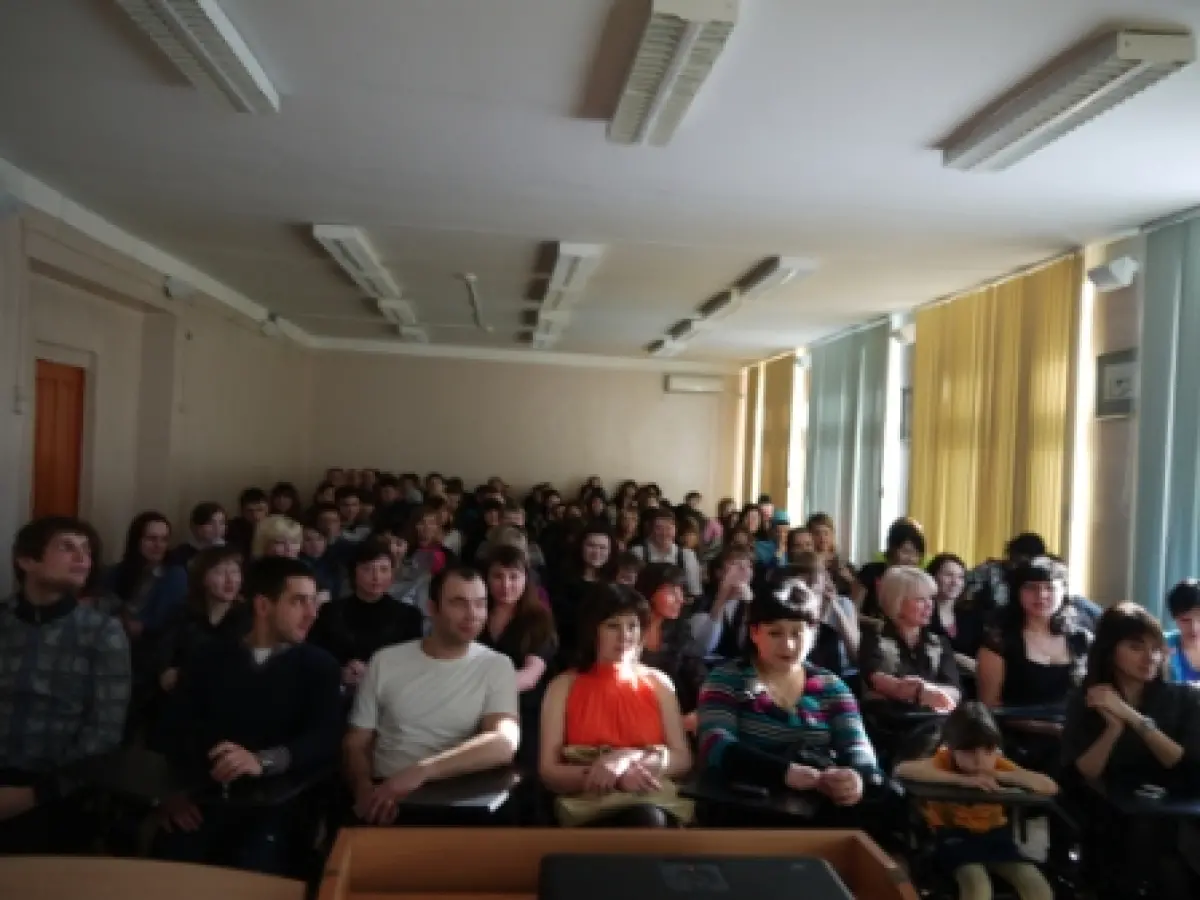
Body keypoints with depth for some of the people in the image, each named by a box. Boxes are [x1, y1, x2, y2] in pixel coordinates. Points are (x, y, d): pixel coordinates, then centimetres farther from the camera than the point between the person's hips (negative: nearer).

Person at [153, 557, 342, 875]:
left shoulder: (318, 665, 8)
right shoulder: (210, 658, 15)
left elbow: (326, 740, -6)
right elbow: (174, 728, 6)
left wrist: (263, 761, -21)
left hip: (271, 807, -1)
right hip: (201, 800, 2)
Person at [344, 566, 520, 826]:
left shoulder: (497, 666, 1)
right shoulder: (385, 661, 8)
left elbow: (504, 743, -15)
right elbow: (356, 745, 9)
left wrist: (422, 771, -27)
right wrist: (365, 790, -14)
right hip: (387, 798, 1)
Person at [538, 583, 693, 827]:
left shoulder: (658, 683, 15)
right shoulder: (564, 687, 9)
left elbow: (682, 758, 9)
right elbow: (548, 771, 3)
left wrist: (630, 759, -10)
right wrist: (604, 773, -15)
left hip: (652, 799, 2)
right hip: (587, 806, -2)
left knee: (648, 818, -38)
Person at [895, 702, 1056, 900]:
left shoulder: (998, 764, -7)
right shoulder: (945, 761, -16)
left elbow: (1050, 787, -13)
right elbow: (902, 770, -36)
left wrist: (1000, 775, -23)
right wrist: (962, 780, -38)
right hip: (954, 835, -4)